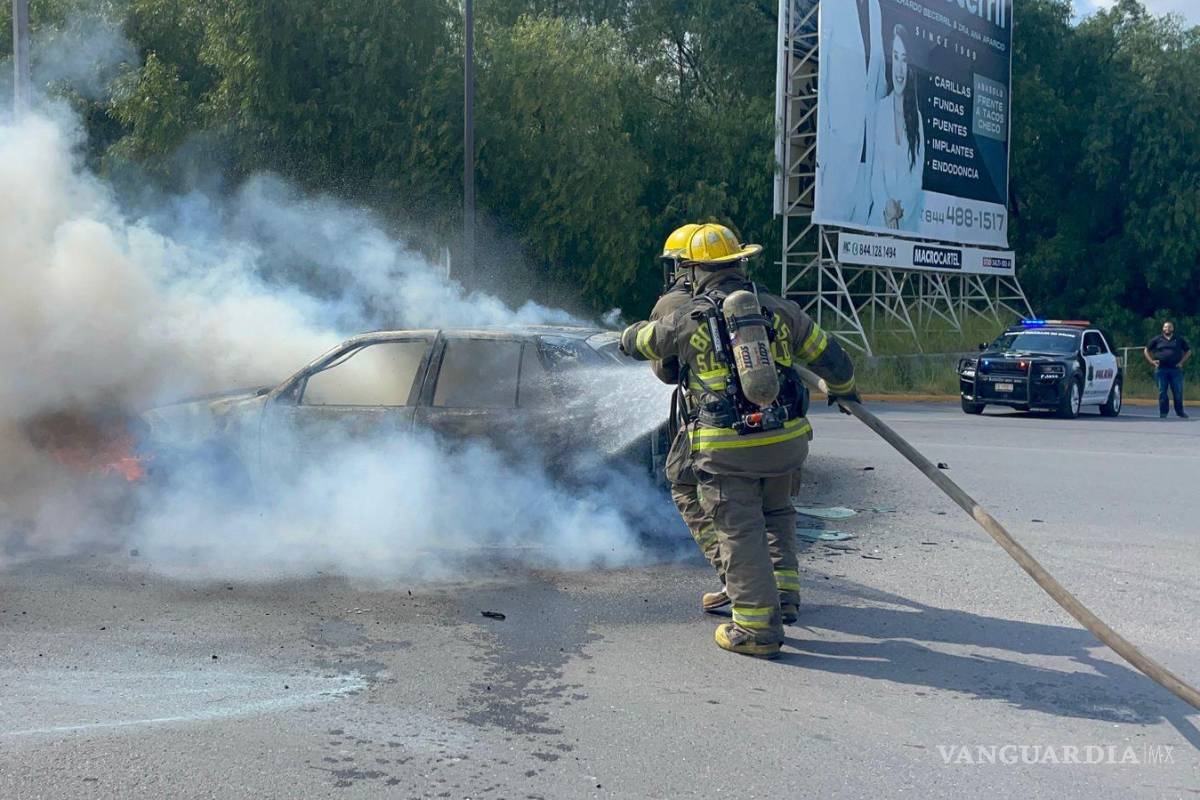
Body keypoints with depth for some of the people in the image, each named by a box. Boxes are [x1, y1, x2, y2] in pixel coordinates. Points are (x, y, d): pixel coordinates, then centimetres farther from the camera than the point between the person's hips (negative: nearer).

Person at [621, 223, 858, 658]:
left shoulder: (685, 320, -2)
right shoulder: (779, 309, 5)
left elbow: (633, 343, 17)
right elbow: (832, 359, 13)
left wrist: (643, 328, 41)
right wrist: (842, 389, 35)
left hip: (725, 448, -4)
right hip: (786, 440, 4)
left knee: (741, 532, 2)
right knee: (776, 512, 27)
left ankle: (757, 627, 3)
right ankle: (784, 588, 26)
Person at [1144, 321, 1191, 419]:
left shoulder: (1180, 340, 11)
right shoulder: (1157, 340, 9)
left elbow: (1188, 351, 17)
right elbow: (1146, 351, 15)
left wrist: (1182, 362, 4)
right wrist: (1152, 361, 3)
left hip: (1176, 370, 0)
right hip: (1161, 369, 0)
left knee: (1178, 391, -2)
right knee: (1162, 392, 0)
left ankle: (1180, 412, 8)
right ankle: (1163, 412, 5)